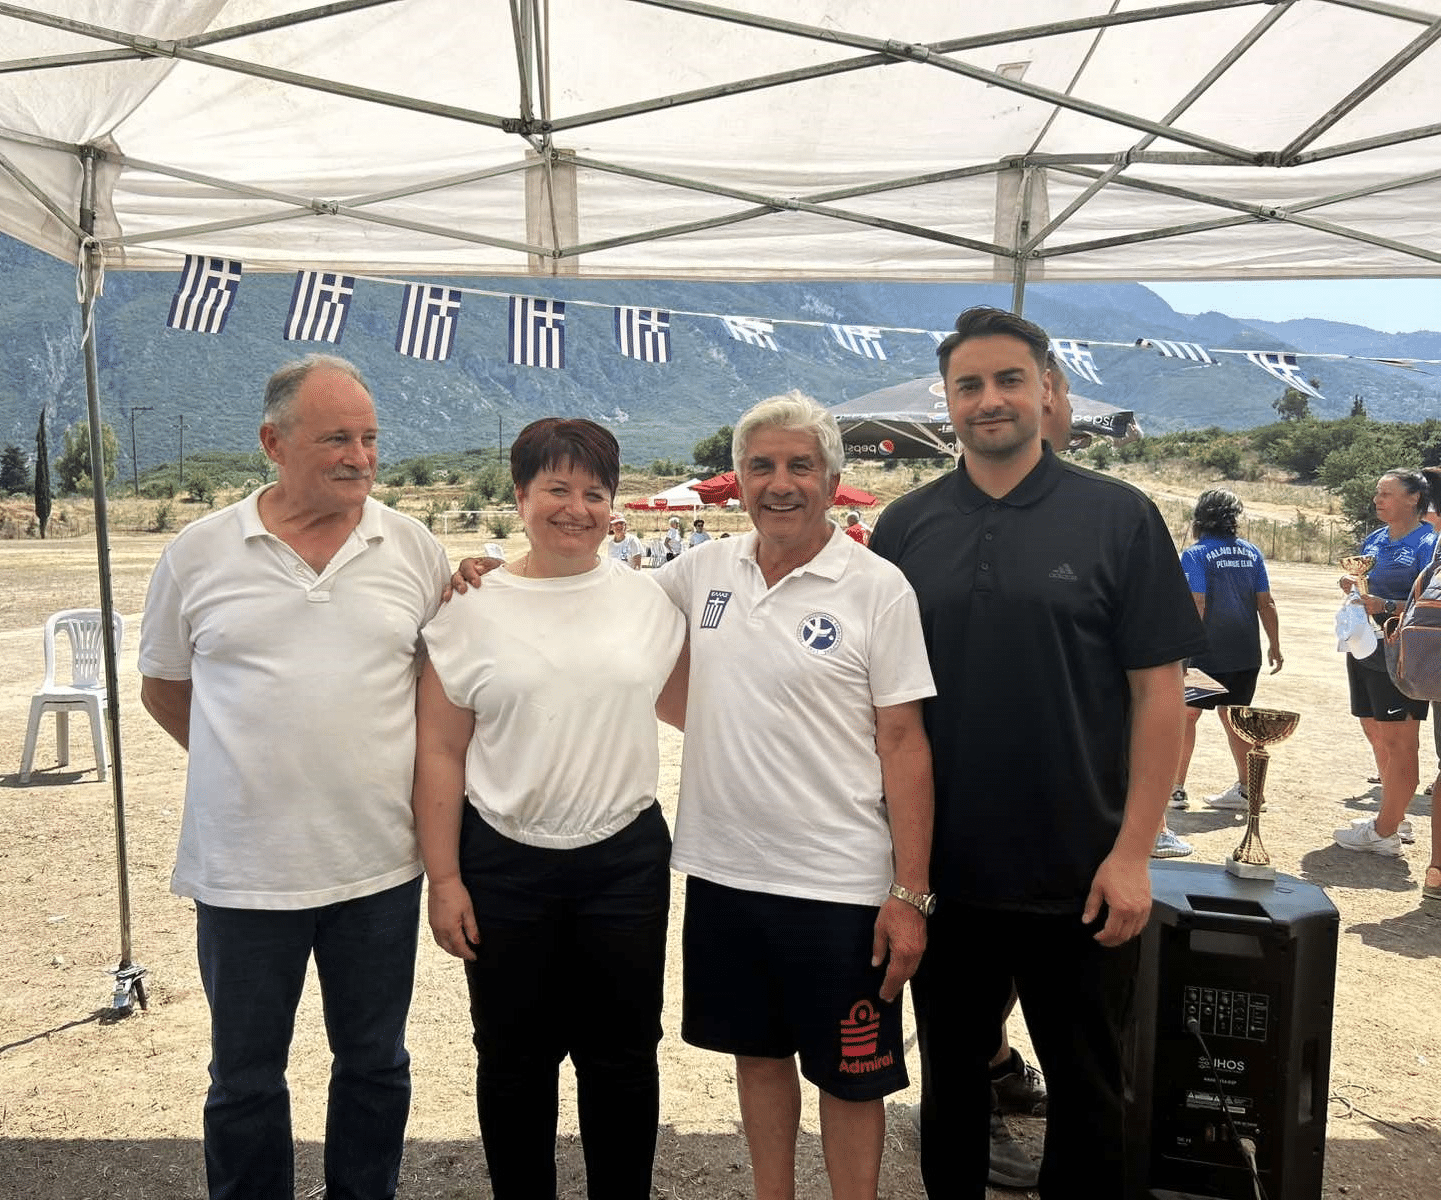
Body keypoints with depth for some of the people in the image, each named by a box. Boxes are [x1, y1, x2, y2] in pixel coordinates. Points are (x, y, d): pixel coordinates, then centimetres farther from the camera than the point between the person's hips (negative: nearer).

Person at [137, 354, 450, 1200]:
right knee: (245, 1080, 16)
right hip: (243, 868, -1)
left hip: (379, 865, 1)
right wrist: (253, 765, 5)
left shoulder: (416, 551, -2)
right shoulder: (200, 553, -3)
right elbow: (163, 686, 8)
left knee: (376, 1065, 18)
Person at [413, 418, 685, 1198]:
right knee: (515, 1059, 14)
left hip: (627, 860, 1)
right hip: (504, 866, -1)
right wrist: (443, 878, -6)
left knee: (623, 1055, 13)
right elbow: (440, 753, -4)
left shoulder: (650, 598, 1)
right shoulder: (471, 610, -4)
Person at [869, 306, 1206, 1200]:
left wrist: (1133, 851, -12)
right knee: (951, 1076, 19)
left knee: (1086, 1087, 15)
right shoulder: (905, 527, 2)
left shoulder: (1118, 516, -5)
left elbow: (1159, 691, -6)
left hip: (1080, 873, -2)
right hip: (940, 868, 3)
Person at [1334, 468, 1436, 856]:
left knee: (1398, 743, -2)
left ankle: (1384, 833, 4)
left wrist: (1386, 607, -27)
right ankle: (1393, 818, 29)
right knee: (1377, 736, 16)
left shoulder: (1427, 543, -11)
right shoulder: (1374, 540, 12)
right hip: (1365, 651, 8)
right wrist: (1353, 587, 0)